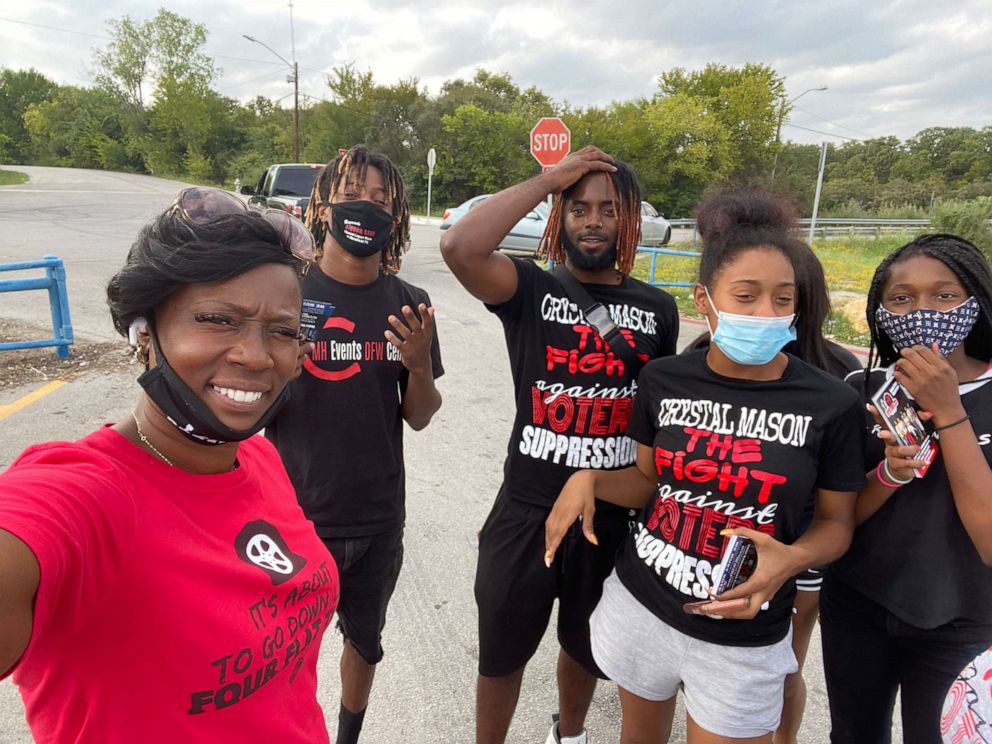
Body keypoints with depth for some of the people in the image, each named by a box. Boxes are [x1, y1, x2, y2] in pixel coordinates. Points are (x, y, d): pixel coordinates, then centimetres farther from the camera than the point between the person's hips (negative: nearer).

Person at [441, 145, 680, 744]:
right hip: (527, 509, -2)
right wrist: (548, 179, -21)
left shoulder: (658, 309, 0)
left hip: (616, 514, 3)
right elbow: (460, 247, -30)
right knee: (503, 650, 18)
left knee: (587, 645, 27)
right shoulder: (530, 289, -10)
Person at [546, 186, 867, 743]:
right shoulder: (663, 379, -8)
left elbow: (837, 521, -2)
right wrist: (589, 479, -13)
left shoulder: (832, 404, -13)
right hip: (640, 603, 3)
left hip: (742, 639, -2)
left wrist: (792, 559, -22)